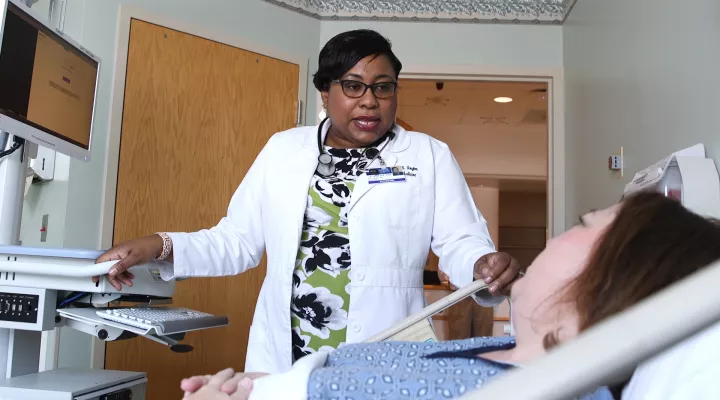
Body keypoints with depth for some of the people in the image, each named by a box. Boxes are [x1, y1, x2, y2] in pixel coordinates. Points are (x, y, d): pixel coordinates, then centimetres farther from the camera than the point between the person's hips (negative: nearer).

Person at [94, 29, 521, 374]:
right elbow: (236, 242, 9)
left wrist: (487, 265, -26)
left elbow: (461, 245, -3)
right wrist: (160, 247, -6)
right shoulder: (283, 149, 8)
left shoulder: (429, 156, 1)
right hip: (281, 359, 2)